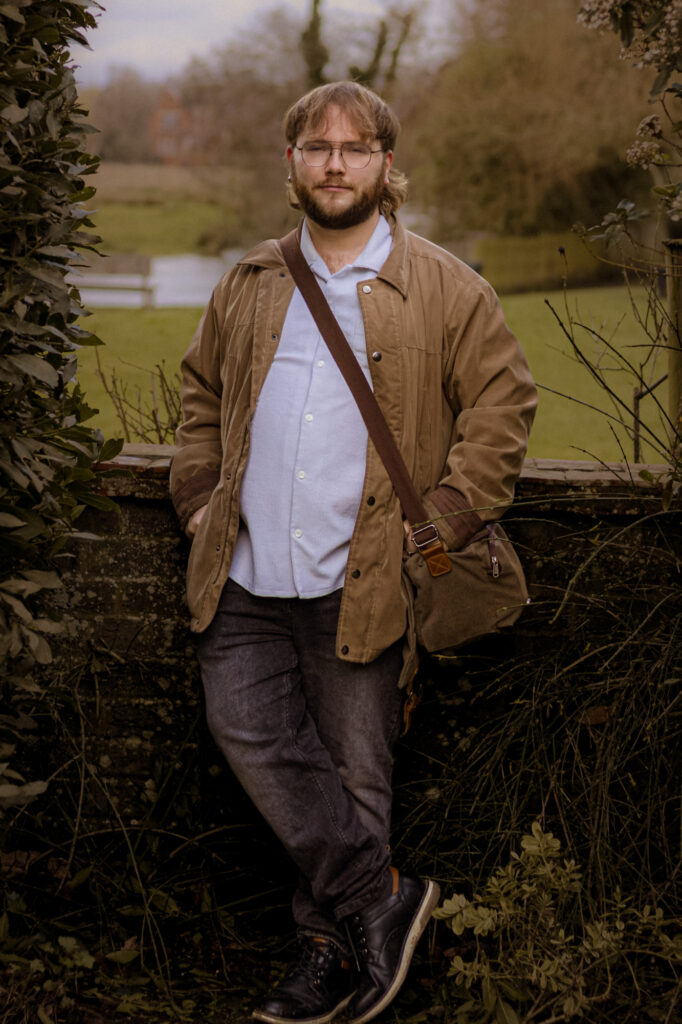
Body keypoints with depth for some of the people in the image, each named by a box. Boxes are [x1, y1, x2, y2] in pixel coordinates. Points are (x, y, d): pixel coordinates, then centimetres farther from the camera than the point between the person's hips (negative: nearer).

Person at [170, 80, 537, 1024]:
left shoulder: (444, 290, -1)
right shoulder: (249, 287, 12)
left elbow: (504, 402, 1)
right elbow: (202, 394, 24)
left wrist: (445, 519, -7)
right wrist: (201, 496, 11)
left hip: (360, 586, -4)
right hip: (246, 581, 4)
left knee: (355, 770, 5)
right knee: (248, 731, -6)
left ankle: (333, 945, 20)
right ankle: (380, 896, 5)